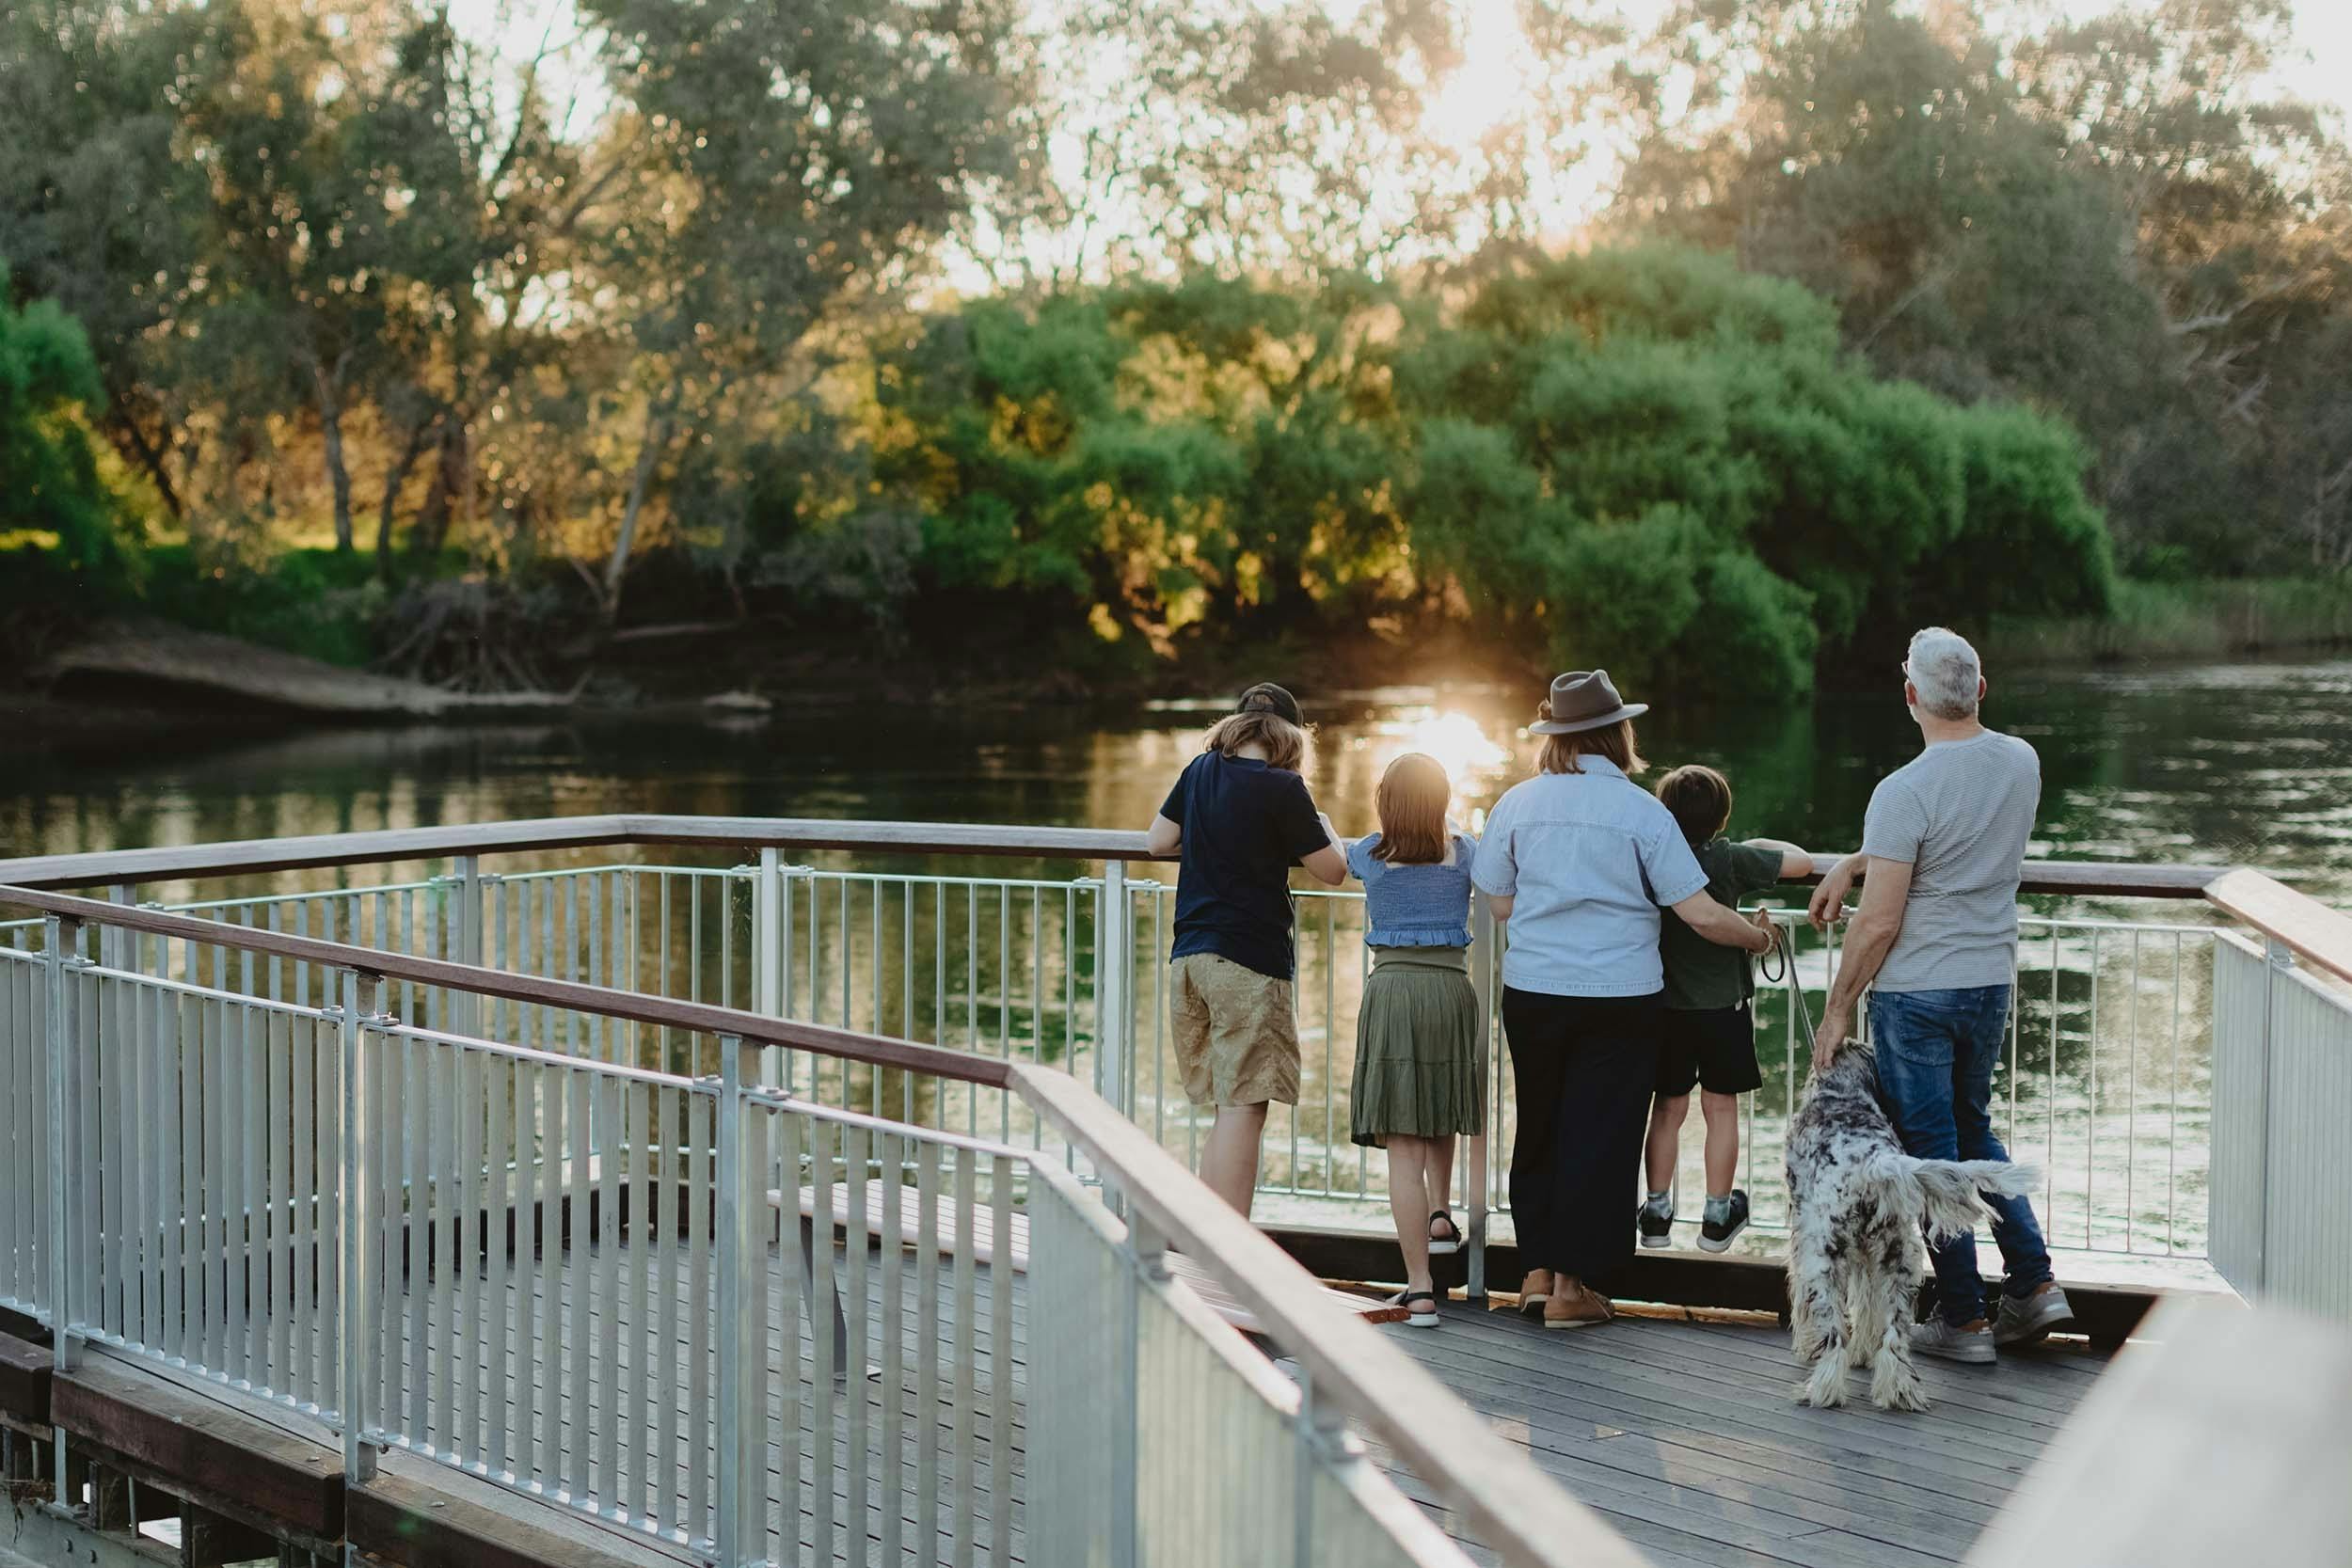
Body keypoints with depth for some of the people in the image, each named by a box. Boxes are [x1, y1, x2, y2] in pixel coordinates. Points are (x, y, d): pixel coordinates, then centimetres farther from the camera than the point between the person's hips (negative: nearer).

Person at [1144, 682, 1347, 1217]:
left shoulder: (1201, 770, 9)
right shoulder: (1281, 788, -10)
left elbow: (1158, 841, 18)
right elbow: (1332, 870, -3)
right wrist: (1321, 825, 15)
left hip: (1189, 955, 7)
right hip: (1249, 961, -7)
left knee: (1228, 1106, 14)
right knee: (1243, 1106, -6)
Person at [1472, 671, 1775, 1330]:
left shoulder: (1517, 803, 0)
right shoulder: (1640, 810, -7)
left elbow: (1499, 902, 7)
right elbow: (1703, 916, -8)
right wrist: (1757, 938, 10)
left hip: (1532, 995, 3)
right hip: (1620, 998, -3)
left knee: (1540, 1127, 17)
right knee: (1600, 1135, 4)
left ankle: (1538, 1270, 21)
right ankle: (1570, 1284, 6)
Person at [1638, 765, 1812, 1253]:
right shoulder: (1729, 860, -13)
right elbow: (1801, 862, -8)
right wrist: (1761, 844, 10)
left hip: (1666, 1005, 3)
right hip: (1723, 1003, -2)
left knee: (1667, 1109, 11)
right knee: (1721, 1109, 6)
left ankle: (1657, 1213, 14)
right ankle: (1717, 1217, 11)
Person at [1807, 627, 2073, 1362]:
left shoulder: (1904, 792, -20)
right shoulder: (2021, 764, 1)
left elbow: (1879, 924, -18)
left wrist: (1837, 1010, -7)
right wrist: (1852, 862, 12)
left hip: (1916, 992, -6)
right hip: (1992, 982, 6)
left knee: (1932, 1149, 4)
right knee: (1973, 1130, 23)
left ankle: (1963, 1320, 10)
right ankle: (2033, 1281, 15)